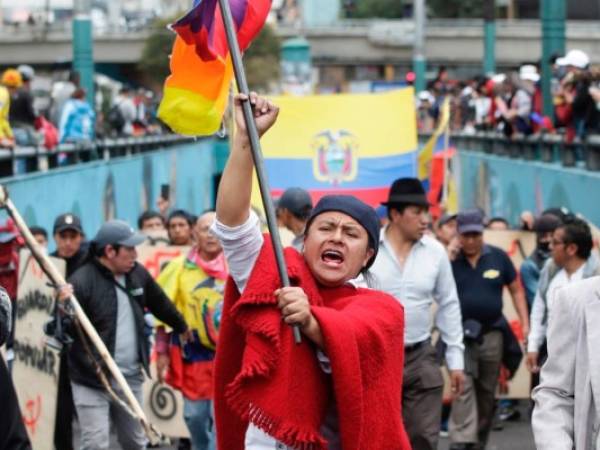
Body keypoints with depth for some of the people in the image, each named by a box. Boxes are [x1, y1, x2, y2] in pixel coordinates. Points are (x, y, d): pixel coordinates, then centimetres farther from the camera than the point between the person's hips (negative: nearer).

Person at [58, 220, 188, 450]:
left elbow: (161, 305, 23)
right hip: (92, 379, -6)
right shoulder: (82, 280, -16)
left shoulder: (138, 274, 4)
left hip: (131, 377, 6)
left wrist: (183, 327, 38)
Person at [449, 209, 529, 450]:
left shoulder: (498, 257, 2)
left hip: (492, 333, 3)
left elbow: (516, 290, 9)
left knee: (487, 392, 12)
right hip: (460, 333, -3)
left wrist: (525, 324, 2)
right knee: (463, 388, -15)